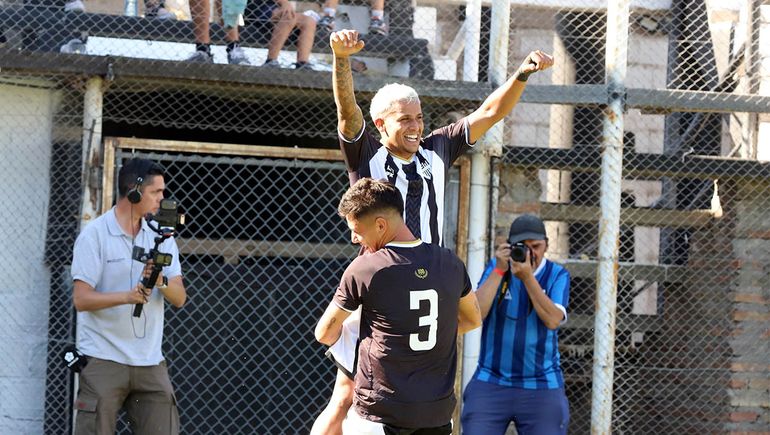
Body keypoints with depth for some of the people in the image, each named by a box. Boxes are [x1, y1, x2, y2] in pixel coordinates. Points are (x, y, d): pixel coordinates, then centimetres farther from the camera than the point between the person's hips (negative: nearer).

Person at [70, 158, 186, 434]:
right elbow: (81, 299, -13)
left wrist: (161, 282, -17)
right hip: (103, 360, -5)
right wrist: (128, 296, -28)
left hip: (150, 362, 5)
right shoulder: (94, 235, -5)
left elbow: (179, 298, 5)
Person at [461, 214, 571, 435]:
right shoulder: (496, 267, 3)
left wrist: (527, 277, -21)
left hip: (542, 388, 0)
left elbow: (553, 320, -16)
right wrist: (500, 270, -15)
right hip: (491, 383, 0)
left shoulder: (557, 275, 1)